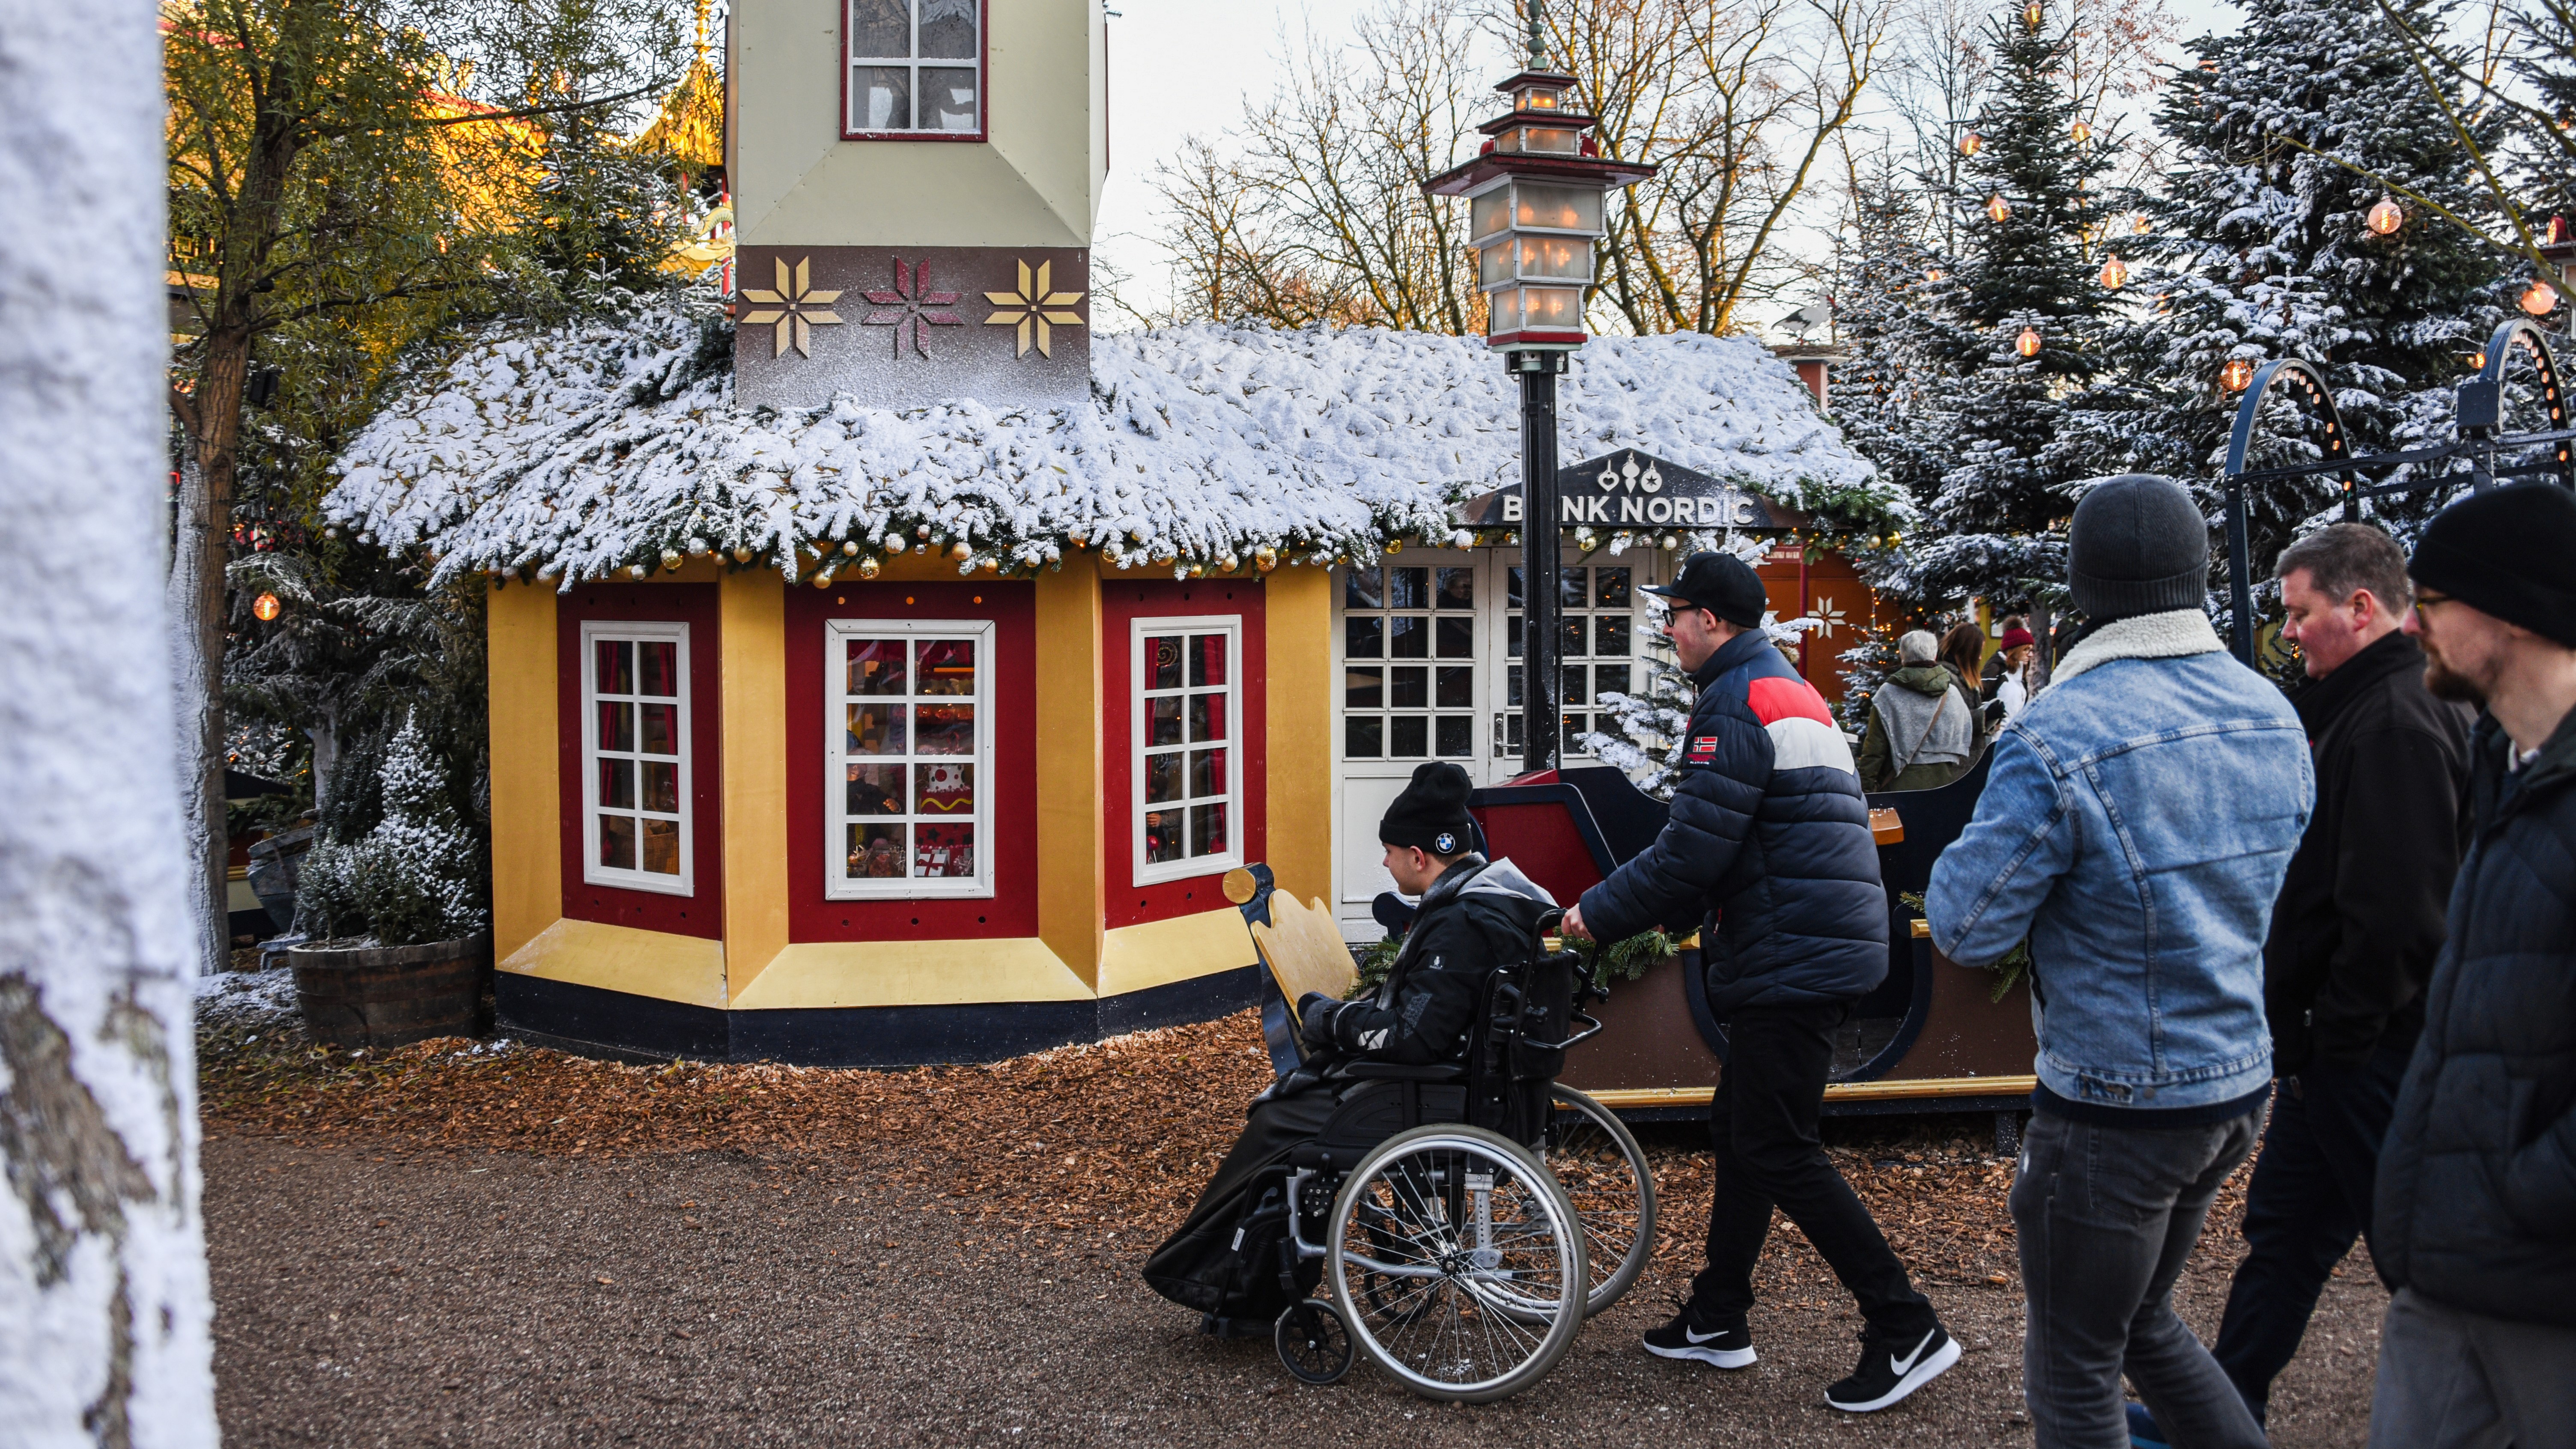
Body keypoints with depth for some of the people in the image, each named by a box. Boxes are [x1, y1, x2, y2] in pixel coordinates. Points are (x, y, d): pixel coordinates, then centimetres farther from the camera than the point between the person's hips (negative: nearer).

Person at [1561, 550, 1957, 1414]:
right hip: (1815, 946, 11)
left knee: (1775, 1149, -6)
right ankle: (1718, 1319, 25)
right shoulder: (1793, 692, 21)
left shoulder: (1736, 704, -13)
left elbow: (1690, 853, -18)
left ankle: (1908, 1332, -3)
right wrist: (1676, 913, 22)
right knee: (1739, 1130, 16)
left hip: (1792, 958, -11)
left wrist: (1599, 914, -6)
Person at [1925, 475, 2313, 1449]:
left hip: (2115, 1105, -7)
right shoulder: (2272, 716, 1)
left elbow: (1966, 928, -18)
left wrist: (1985, 841, 0)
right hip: (2241, 1082, 7)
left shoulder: (2058, 739, -23)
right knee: (2143, 1322, 27)